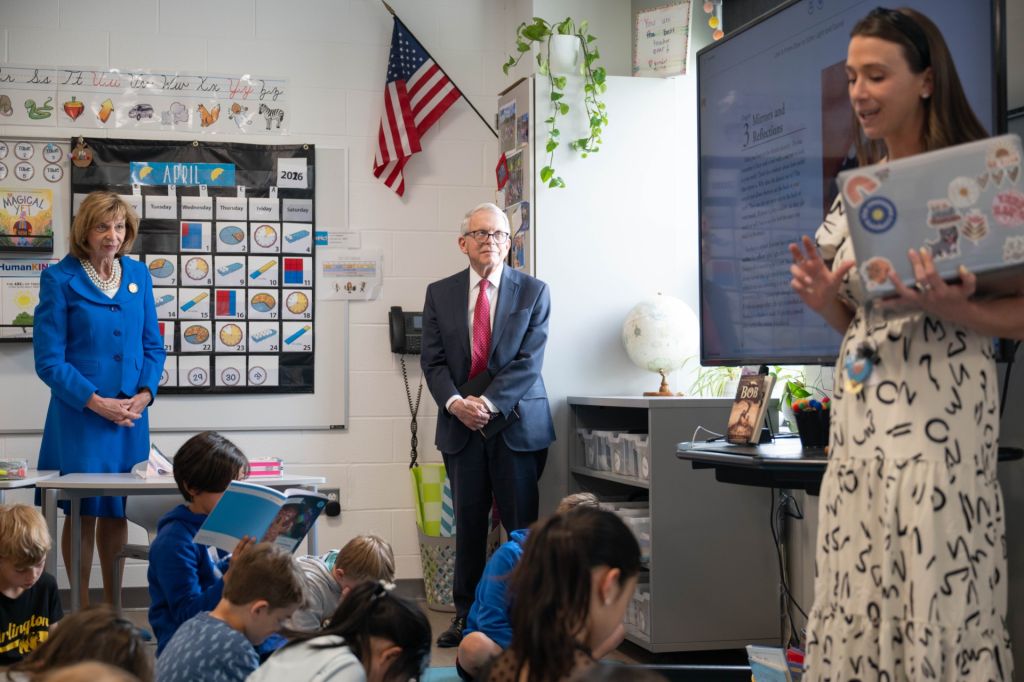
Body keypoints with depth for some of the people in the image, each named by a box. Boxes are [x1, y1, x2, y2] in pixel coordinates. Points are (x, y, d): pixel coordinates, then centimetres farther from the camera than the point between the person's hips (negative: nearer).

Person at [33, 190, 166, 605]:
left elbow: (153, 345, 13)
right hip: (80, 415, -4)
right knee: (84, 512, 1)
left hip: (132, 414, 4)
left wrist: (145, 393, -3)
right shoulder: (59, 279, -5)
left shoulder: (138, 275, 9)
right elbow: (49, 360, -7)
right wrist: (97, 403, -14)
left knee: (117, 512, 9)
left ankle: (113, 606, 20)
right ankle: (82, 610, 13)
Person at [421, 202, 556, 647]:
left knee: (522, 525, 0)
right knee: (468, 522, 7)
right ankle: (466, 615, 15)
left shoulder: (533, 292, 2)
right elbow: (432, 360, 4)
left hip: (516, 423, -2)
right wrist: (455, 403, -13)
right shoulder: (439, 293, 8)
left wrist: (488, 402, -16)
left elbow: (529, 361, -6)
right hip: (460, 425, 2)